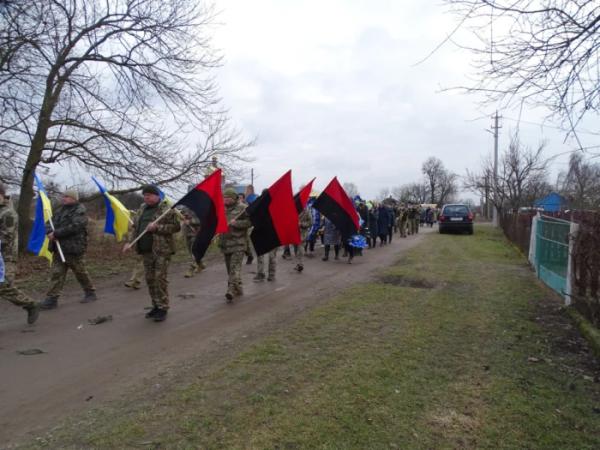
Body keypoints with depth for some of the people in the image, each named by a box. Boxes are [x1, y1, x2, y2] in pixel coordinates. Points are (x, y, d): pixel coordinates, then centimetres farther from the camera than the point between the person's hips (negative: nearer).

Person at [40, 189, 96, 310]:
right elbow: (50, 223, 11)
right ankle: (52, 299, 4)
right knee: (57, 273, 3)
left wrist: (56, 234, -21)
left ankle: (90, 293, 24)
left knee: (81, 273, 6)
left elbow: (73, 227, -22)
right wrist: (50, 232, -11)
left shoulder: (80, 212, -9)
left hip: (74, 248, -7)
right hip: (59, 248, 7)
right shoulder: (60, 210, 16)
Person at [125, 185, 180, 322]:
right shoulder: (142, 209, 15)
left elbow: (176, 226, -12)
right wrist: (130, 242, 11)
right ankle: (156, 306, 23)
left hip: (161, 250, -7)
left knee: (160, 279, -6)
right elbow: (135, 227, 23)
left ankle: (163, 308, 4)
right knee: (149, 279, 11)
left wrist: (157, 227, -20)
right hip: (146, 250, 7)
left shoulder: (166, 209, -7)